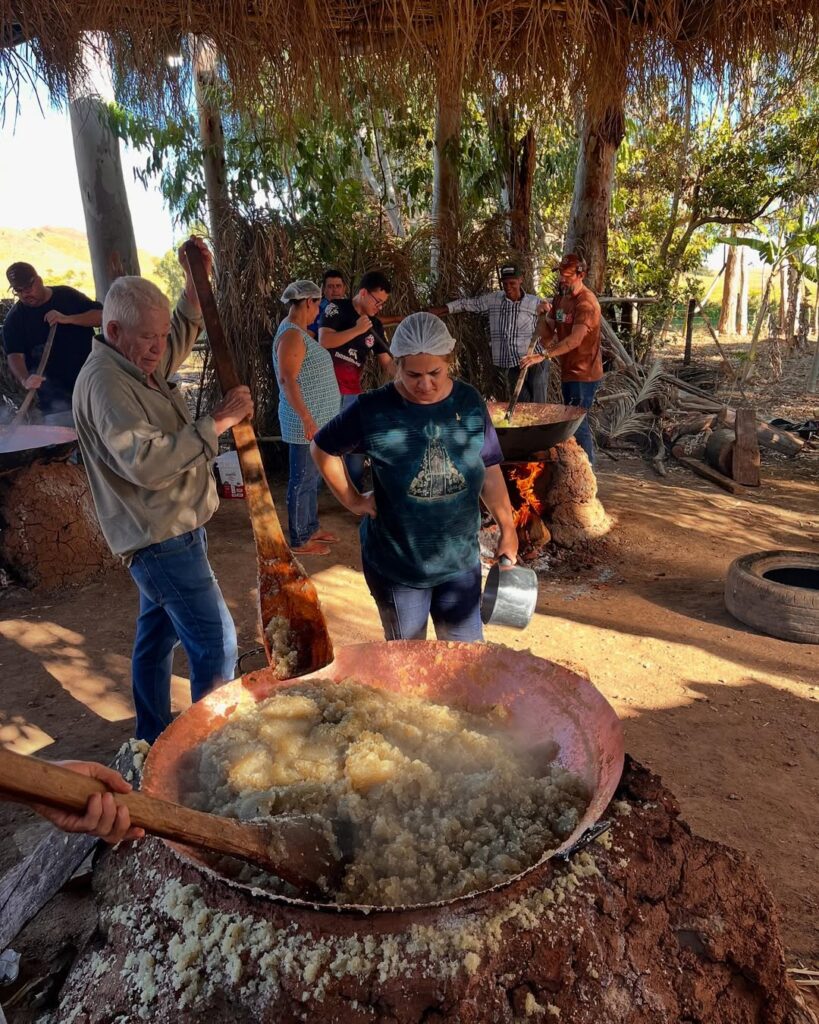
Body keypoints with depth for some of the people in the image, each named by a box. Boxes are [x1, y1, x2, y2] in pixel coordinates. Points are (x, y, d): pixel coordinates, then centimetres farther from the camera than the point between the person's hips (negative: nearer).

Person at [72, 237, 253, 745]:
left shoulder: (139, 365, 9)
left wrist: (194, 283, 16)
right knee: (217, 644, -7)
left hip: (170, 529, 10)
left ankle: (153, 740, 34)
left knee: (158, 634, 19)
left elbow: (182, 337, 29)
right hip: (161, 537, -10)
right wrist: (217, 421, -27)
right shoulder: (105, 382, -20)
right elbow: (146, 461, -32)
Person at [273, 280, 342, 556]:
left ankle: (311, 527, 33)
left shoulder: (299, 331, 14)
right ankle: (299, 540, 10)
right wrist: (306, 417, -27)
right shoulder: (291, 335, -17)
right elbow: (287, 379, -25)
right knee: (303, 479, -1)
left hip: (317, 419, 10)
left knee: (312, 477, 19)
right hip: (306, 422, -10)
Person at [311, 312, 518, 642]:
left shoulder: (469, 403, -6)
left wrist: (508, 530, 3)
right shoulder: (373, 410, -15)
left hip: (460, 560, 2)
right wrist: (353, 500, -3)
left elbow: (489, 472, 3)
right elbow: (322, 448, 1)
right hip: (395, 563, -2)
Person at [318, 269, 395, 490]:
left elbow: (385, 361, 7)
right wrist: (357, 330, -18)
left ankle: (356, 491, 17)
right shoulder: (337, 308, -5)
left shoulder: (375, 325, 8)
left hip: (353, 391, 5)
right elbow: (324, 341, -19)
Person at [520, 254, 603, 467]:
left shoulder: (586, 302, -19)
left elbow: (576, 339, -32)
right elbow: (548, 328, 17)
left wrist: (543, 356, -40)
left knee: (577, 424, -9)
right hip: (568, 371, 9)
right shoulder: (560, 298, 11)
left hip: (583, 374, -9)